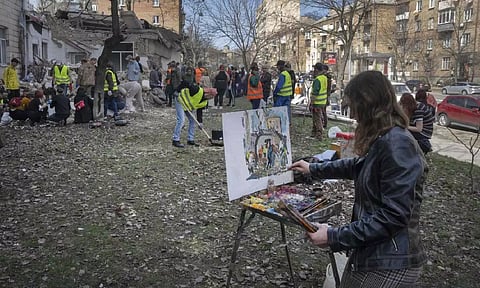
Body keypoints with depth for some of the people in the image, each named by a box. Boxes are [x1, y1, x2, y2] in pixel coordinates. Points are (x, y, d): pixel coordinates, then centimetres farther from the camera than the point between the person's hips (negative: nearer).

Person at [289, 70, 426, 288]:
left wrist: (335, 237, -22)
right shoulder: (384, 140, 8)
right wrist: (313, 169, 32)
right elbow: (357, 166, 26)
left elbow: (393, 216, -26)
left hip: (389, 265, -9)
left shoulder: (397, 145, -23)